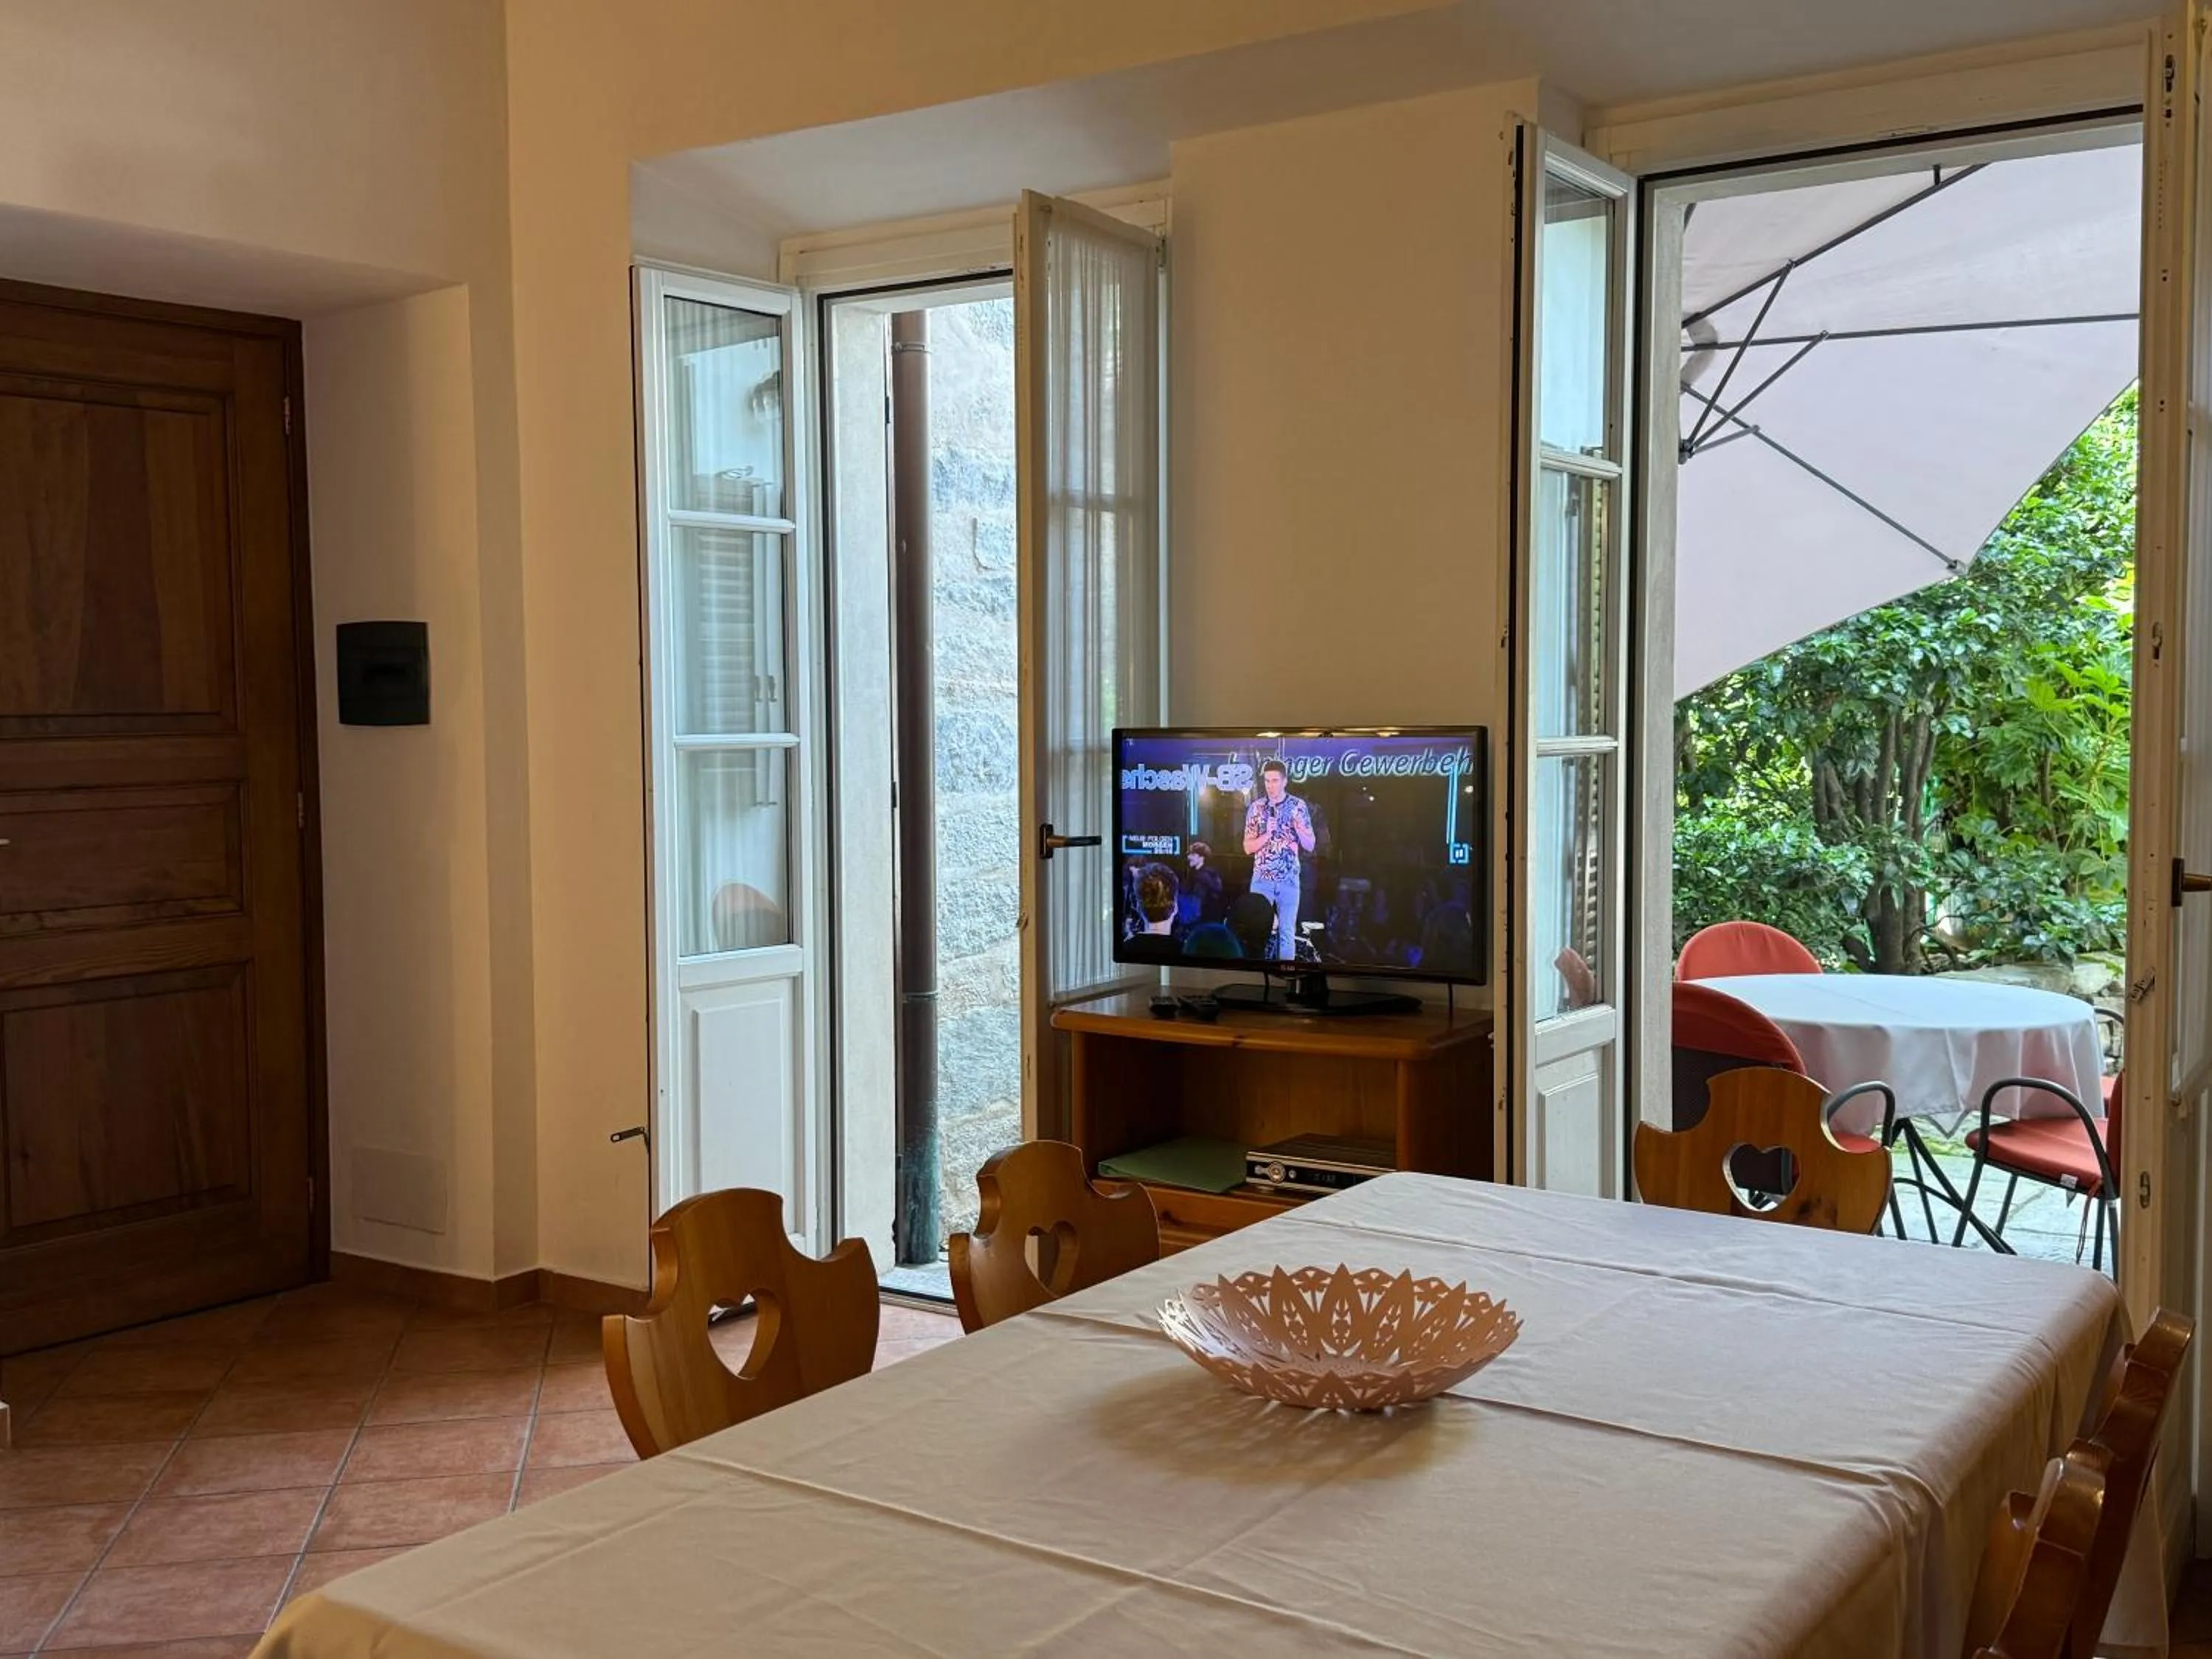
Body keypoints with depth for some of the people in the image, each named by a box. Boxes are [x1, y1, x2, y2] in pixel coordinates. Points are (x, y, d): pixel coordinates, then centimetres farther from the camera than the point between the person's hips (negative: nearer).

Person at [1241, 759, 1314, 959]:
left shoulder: (1298, 806, 0)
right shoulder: (1256, 808, 1)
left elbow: (1310, 846, 1)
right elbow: (1248, 847, 0)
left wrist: (1300, 830, -19)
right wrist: (1267, 834, -17)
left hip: (1289, 879, 0)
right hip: (1262, 879, 0)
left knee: (1287, 932, 5)